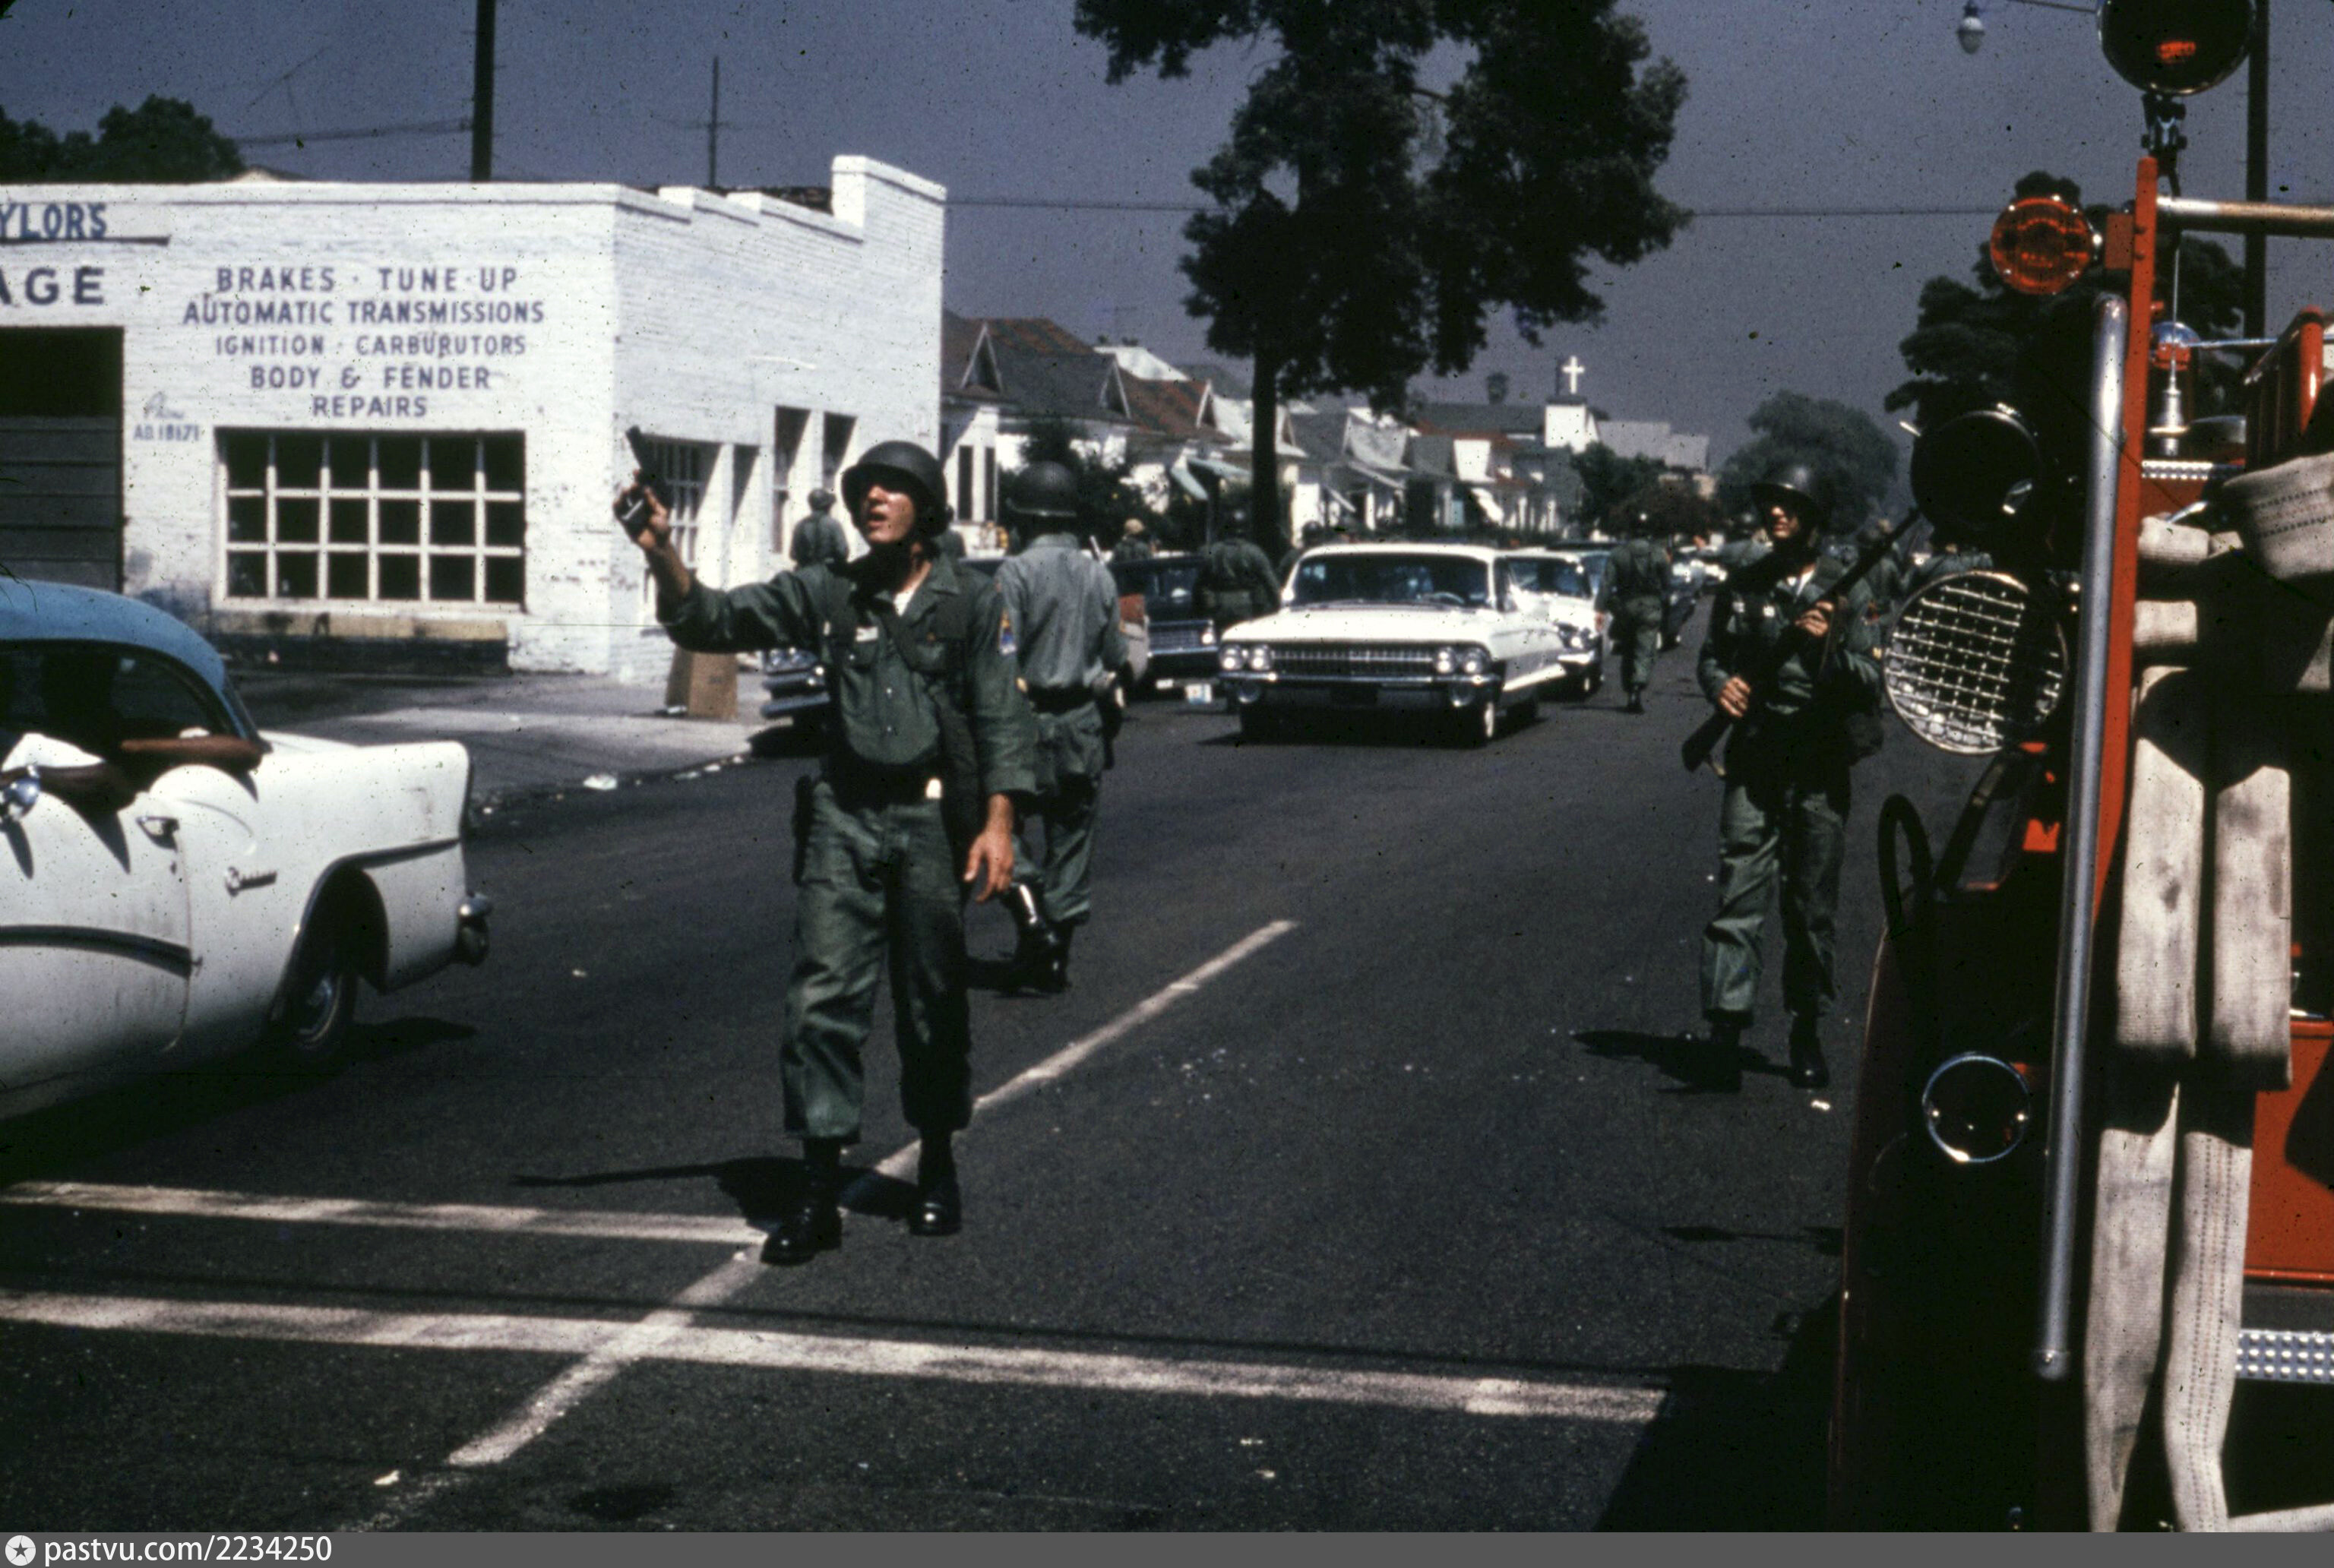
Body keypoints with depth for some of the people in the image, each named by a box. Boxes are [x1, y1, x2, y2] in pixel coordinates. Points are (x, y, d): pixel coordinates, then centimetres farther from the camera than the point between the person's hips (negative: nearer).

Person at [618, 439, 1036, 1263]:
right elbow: (712, 621, 4)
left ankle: (937, 1165, 27)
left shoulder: (972, 604, 2)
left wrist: (998, 824, -11)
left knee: (933, 1003, 9)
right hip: (845, 817, 1)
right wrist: (663, 554, -13)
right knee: (822, 996, -7)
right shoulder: (827, 593, 7)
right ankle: (817, 1188, -5)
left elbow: (1001, 717, -2)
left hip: (933, 822, -1)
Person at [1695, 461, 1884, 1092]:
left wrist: (1830, 646, -20)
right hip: (1754, 765, 1)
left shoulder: (1846, 594, 1)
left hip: (1820, 771, -1)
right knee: (1738, 898, -8)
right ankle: (1726, 1029, -10)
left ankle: (1807, 1035, 18)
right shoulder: (1743, 586, 8)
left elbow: (1873, 680, -2)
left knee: (1812, 910, 7)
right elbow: (1713, 654, 18)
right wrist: (1720, 684, -5)